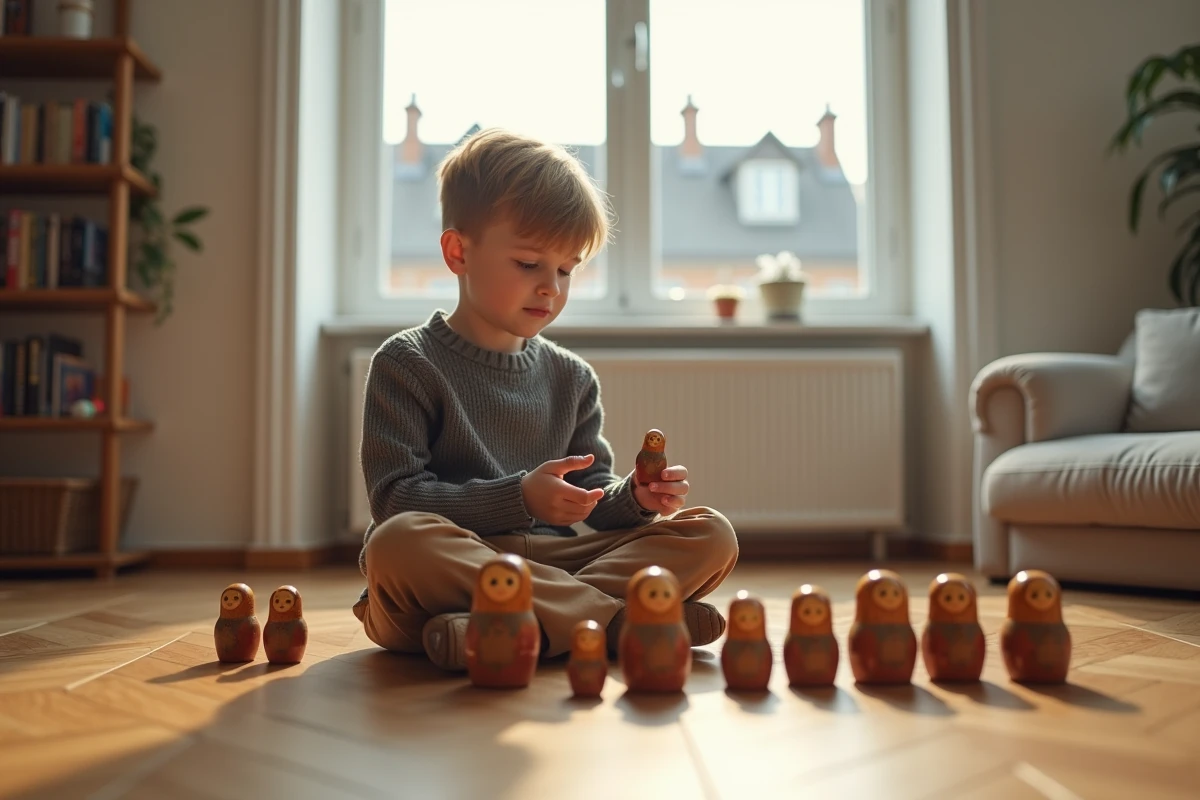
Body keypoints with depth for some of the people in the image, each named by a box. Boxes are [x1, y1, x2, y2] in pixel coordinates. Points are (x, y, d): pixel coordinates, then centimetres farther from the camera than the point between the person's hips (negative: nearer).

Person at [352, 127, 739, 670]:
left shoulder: (571, 378, 15)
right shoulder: (407, 364, -1)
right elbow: (395, 498, -10)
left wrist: (634, 498, -7)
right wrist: (519, 498, -19)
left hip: (549, 561, 5)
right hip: (453, 570, -4)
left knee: (711, 535, -11)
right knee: (396, 542, -38)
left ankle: (520, 625, -31)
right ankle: (619, 618, -30)